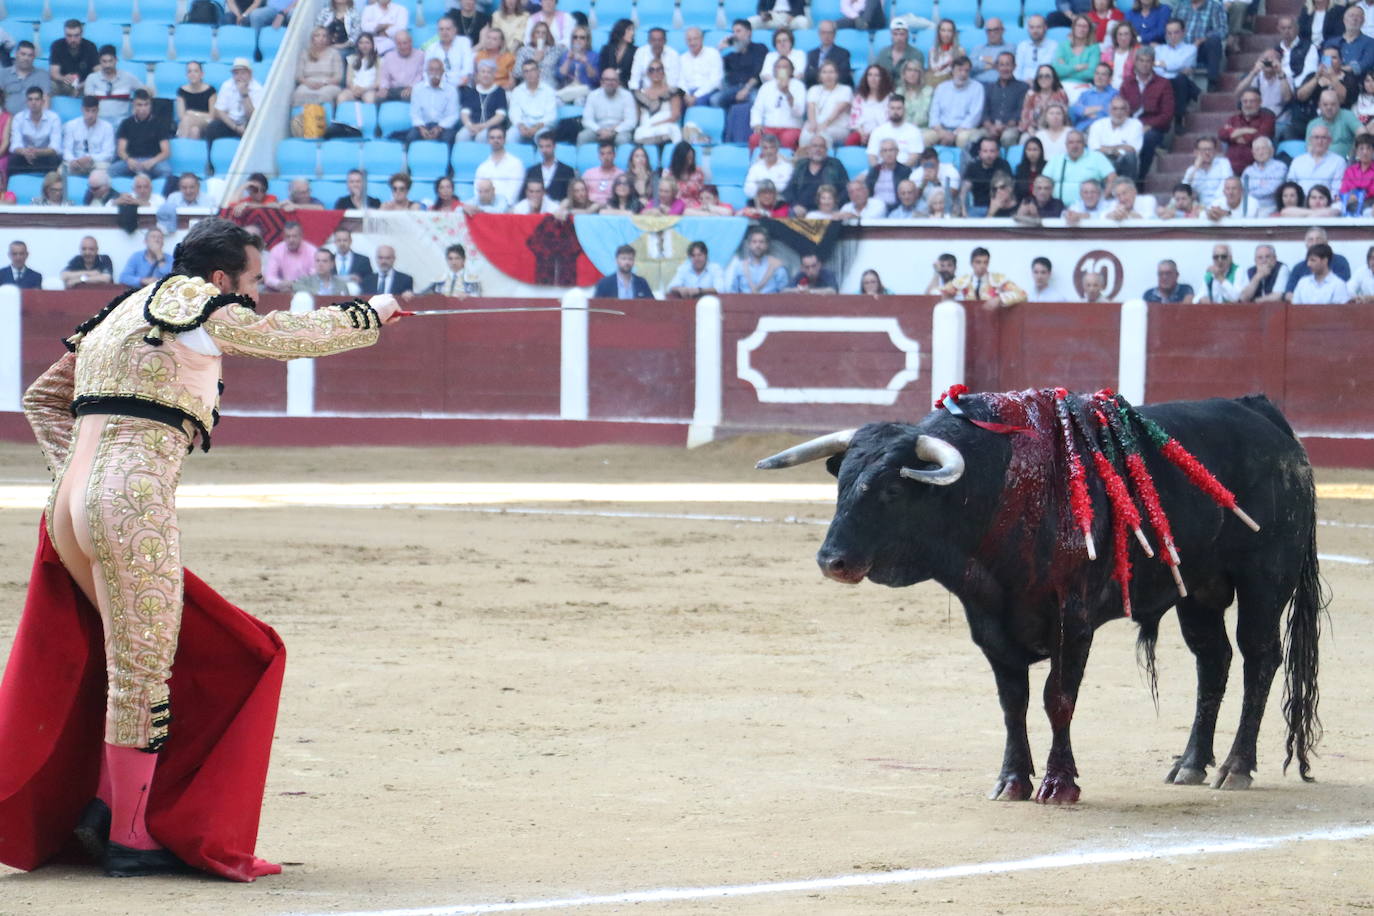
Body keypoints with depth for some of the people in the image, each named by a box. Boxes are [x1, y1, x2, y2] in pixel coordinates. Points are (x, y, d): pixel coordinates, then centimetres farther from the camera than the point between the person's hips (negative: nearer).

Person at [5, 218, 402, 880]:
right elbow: (295, 336, 9)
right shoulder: (198, 307, -1)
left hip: (71, 507, 9)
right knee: (142, 671, -2)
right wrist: (368, 318, 26)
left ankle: (110, 805, 16)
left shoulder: (117, 317, 22)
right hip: (134, 507, -9)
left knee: (140, 657, 20)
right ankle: (128, 839, 2)